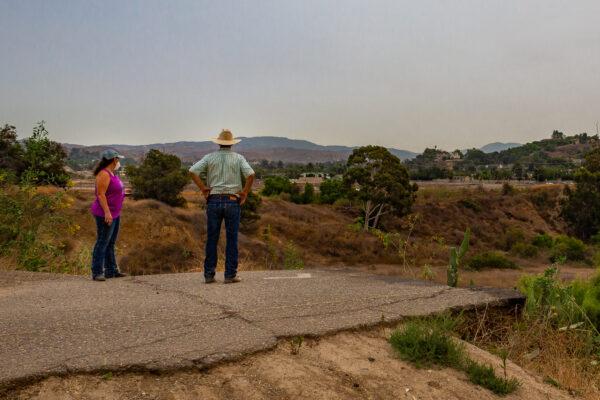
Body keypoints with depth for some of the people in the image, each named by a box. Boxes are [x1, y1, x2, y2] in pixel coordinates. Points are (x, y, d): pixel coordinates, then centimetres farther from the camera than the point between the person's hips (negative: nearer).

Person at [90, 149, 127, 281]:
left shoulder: (111, 174, 12)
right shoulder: (104, 174, -18)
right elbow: (100, 194, -23)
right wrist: (107, 212, -27)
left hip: (114, 213, 10)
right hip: (105, 214, -10)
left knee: (111, 243, 13)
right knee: (102, 243, -8)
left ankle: (111, 270, 19)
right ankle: (97, 273, -6)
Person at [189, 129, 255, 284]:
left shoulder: (209, 157, 6)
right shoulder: (238, 158, 2)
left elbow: (192, 171, -6)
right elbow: (251, 174, -13)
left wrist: (203, 189, 0)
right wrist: (245, 192, -3)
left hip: (213, 201, 1)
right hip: (232, 201, -1)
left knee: (211, 240, 6)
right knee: (232, 240, 3)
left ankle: (209, 275, 8)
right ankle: (230, 275, 3)